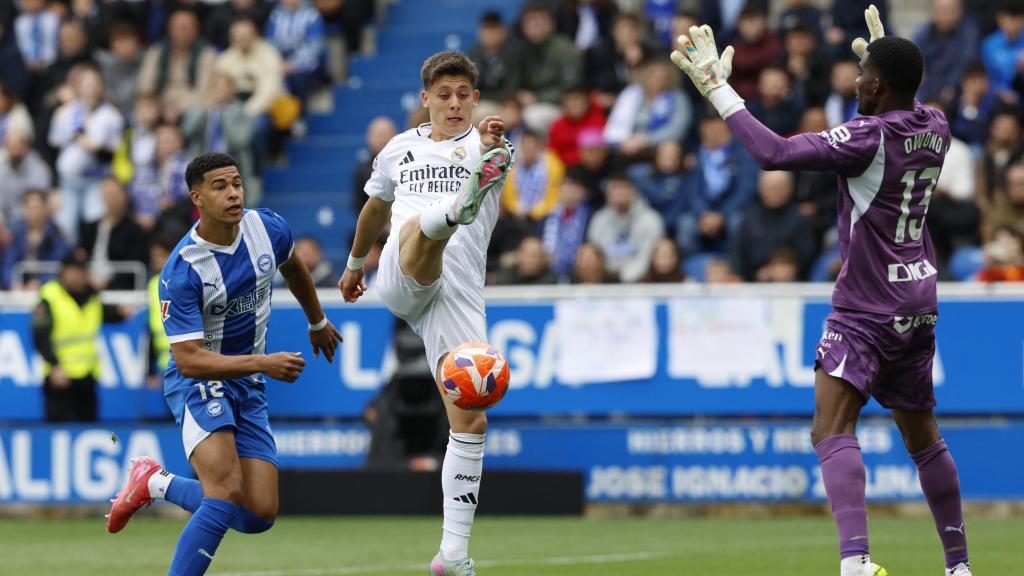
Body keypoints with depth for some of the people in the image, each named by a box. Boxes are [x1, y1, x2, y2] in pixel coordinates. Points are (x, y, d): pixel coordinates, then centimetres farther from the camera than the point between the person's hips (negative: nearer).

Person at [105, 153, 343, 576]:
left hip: (248, 384, 6)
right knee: (226, 494, -28)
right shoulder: (181, 271, -23)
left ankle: (158, 484, 19)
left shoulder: (269, 229, -7)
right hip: (197, 380, -6)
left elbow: (293, 268, 19)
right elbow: (188, 360, -26)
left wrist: (317, 323, 33)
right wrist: (262, 362, -35)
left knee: (258, 516, -2)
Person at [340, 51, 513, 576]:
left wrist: (491, 143, -41)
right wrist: (354, 262, 49)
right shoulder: (400, 150, 20)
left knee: (471, 422, -6)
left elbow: (501, 159, -18)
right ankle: (460, 206, -74)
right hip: (400, 280, 0)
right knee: (424, 224, -35)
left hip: (460, 295, 0)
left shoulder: (486, 147, 9)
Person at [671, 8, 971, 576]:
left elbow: (774, 152, -24)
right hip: (918, 303, 9)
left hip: (868, 308, -9)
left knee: (831, 429, -18)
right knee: (921, 435, 20)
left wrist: (717, 87, -16)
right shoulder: (934, 127, 4)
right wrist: (882, 53, 40)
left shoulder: (867, 137, -18)